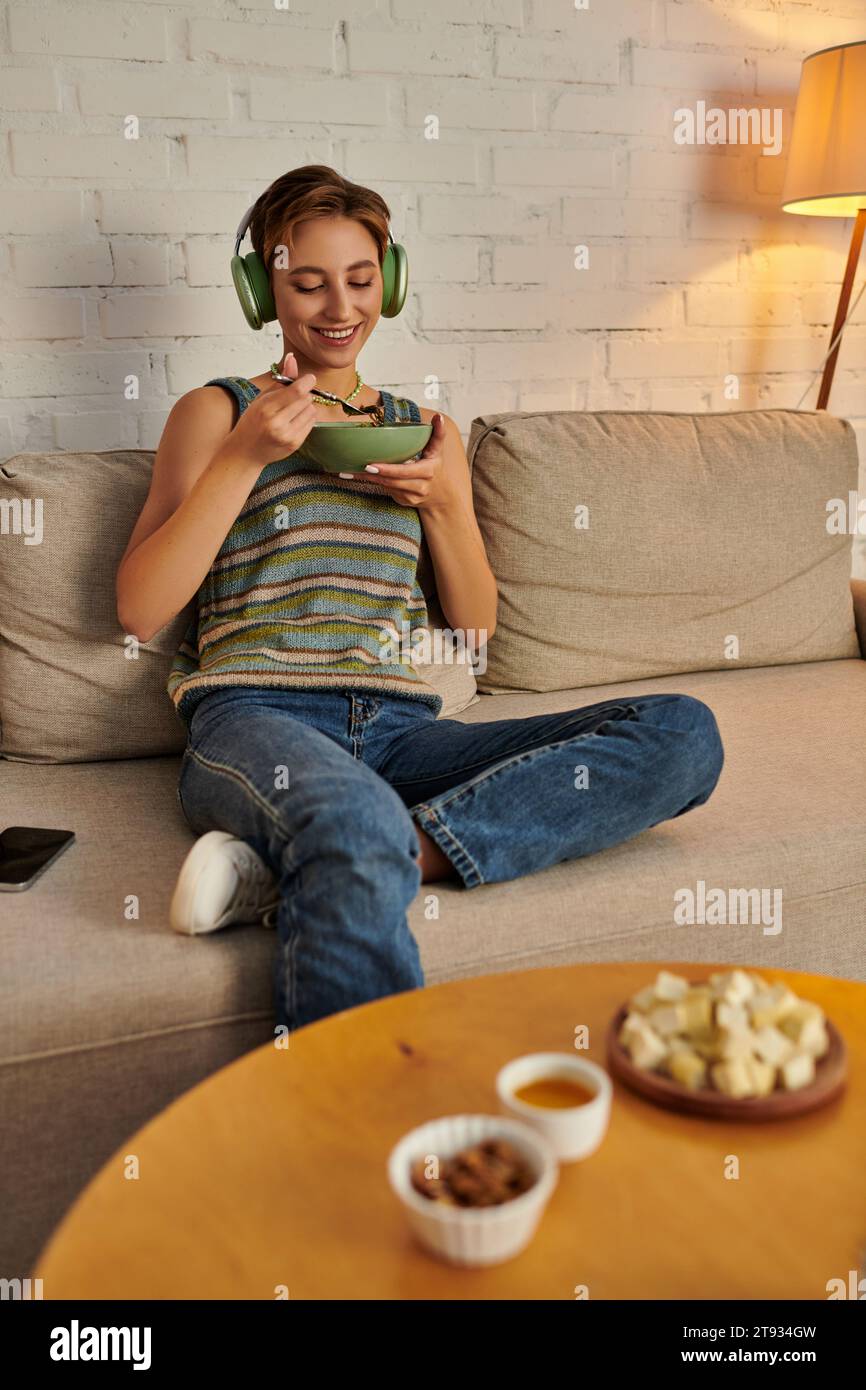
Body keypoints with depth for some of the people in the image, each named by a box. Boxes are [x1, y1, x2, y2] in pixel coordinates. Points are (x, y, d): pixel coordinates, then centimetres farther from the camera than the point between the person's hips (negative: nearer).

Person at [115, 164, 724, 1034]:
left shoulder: (424, 431, 24)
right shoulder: (218, 411, 14)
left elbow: (475, 628, 21)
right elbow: (139, 610, 3)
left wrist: (444, 500, 4)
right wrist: (244, 458, -4)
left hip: (399, 728, 5)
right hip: (254, 714, -5)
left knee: (684, 733, -20)